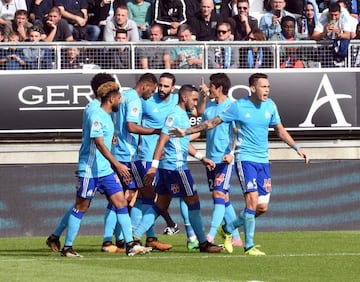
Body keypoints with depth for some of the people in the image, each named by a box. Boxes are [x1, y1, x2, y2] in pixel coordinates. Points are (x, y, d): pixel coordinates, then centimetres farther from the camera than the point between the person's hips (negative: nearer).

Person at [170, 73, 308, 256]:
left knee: (262, 207, 2)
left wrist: (296, 148, 19)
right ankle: (249, 246, -9)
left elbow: (280, 130, 21)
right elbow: (213, 123, 0)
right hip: (245, 158, -5)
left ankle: (228, 229, 22)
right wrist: (186, 132, -3)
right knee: (252, 200, -18)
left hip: (263, 160, 5)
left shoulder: (270, 106, 6)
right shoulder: (238, 107, -8)